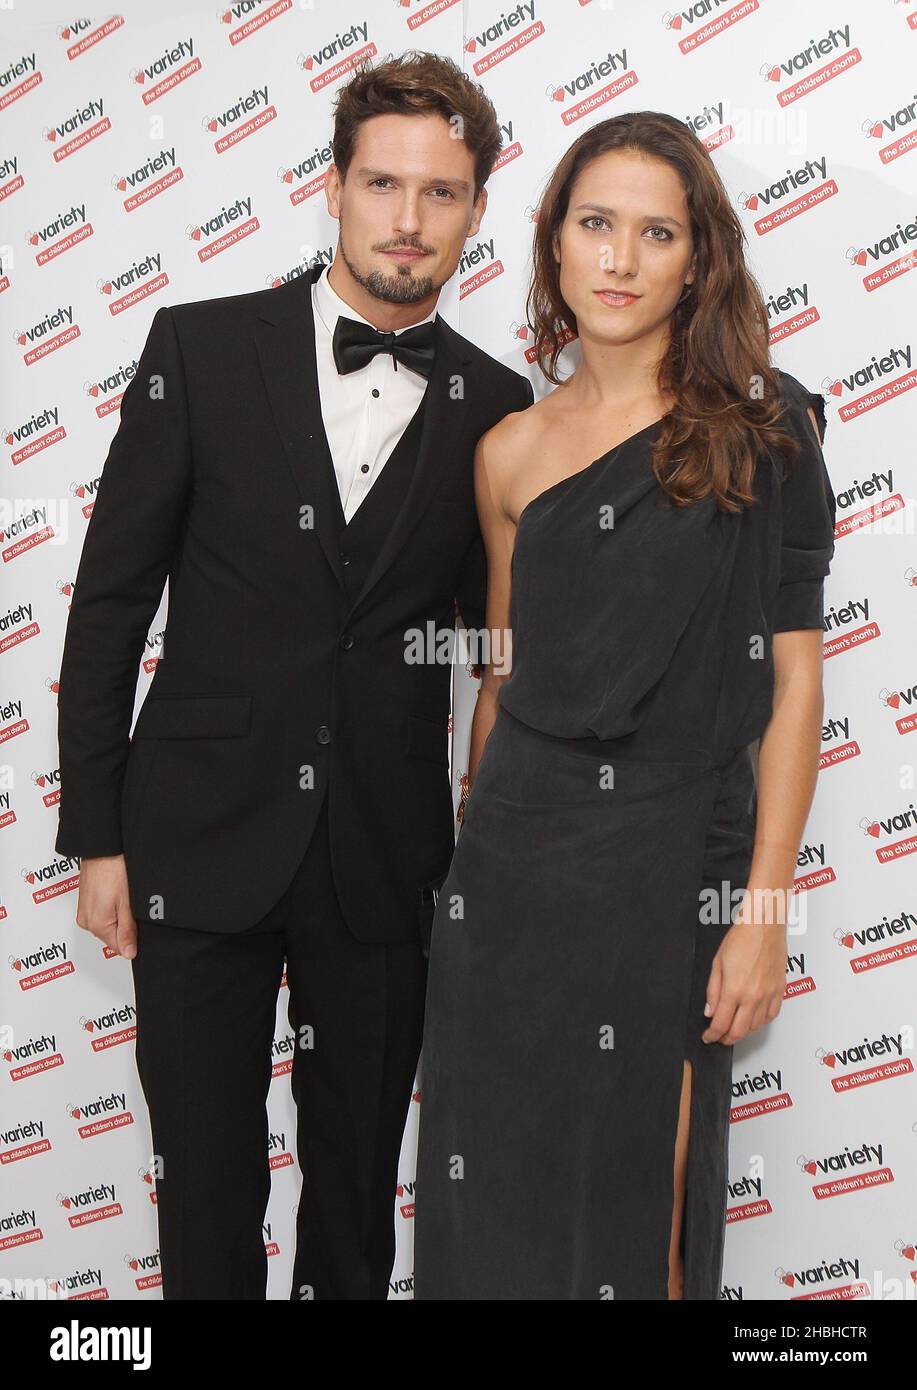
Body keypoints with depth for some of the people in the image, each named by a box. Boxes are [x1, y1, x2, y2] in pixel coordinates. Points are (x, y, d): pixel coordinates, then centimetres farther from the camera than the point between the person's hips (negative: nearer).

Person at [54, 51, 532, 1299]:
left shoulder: (496, 411, 2)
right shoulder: (202, 349, -2)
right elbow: (111, 599, 0)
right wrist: (96, 834, -2)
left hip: (387, 859, 1)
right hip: (203, 835, -1)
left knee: (358, 1187, 14)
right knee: (206, 1186, 9)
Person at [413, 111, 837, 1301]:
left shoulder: (762, 423, -4)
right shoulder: (512, 452, 6)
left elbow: (793, 677, -6)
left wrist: (765, 911, -10)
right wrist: (479, 862, 13)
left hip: (677, 866, -3)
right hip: (515, 871, 3)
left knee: (643, 1210, 10)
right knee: (501, 1195, 12)